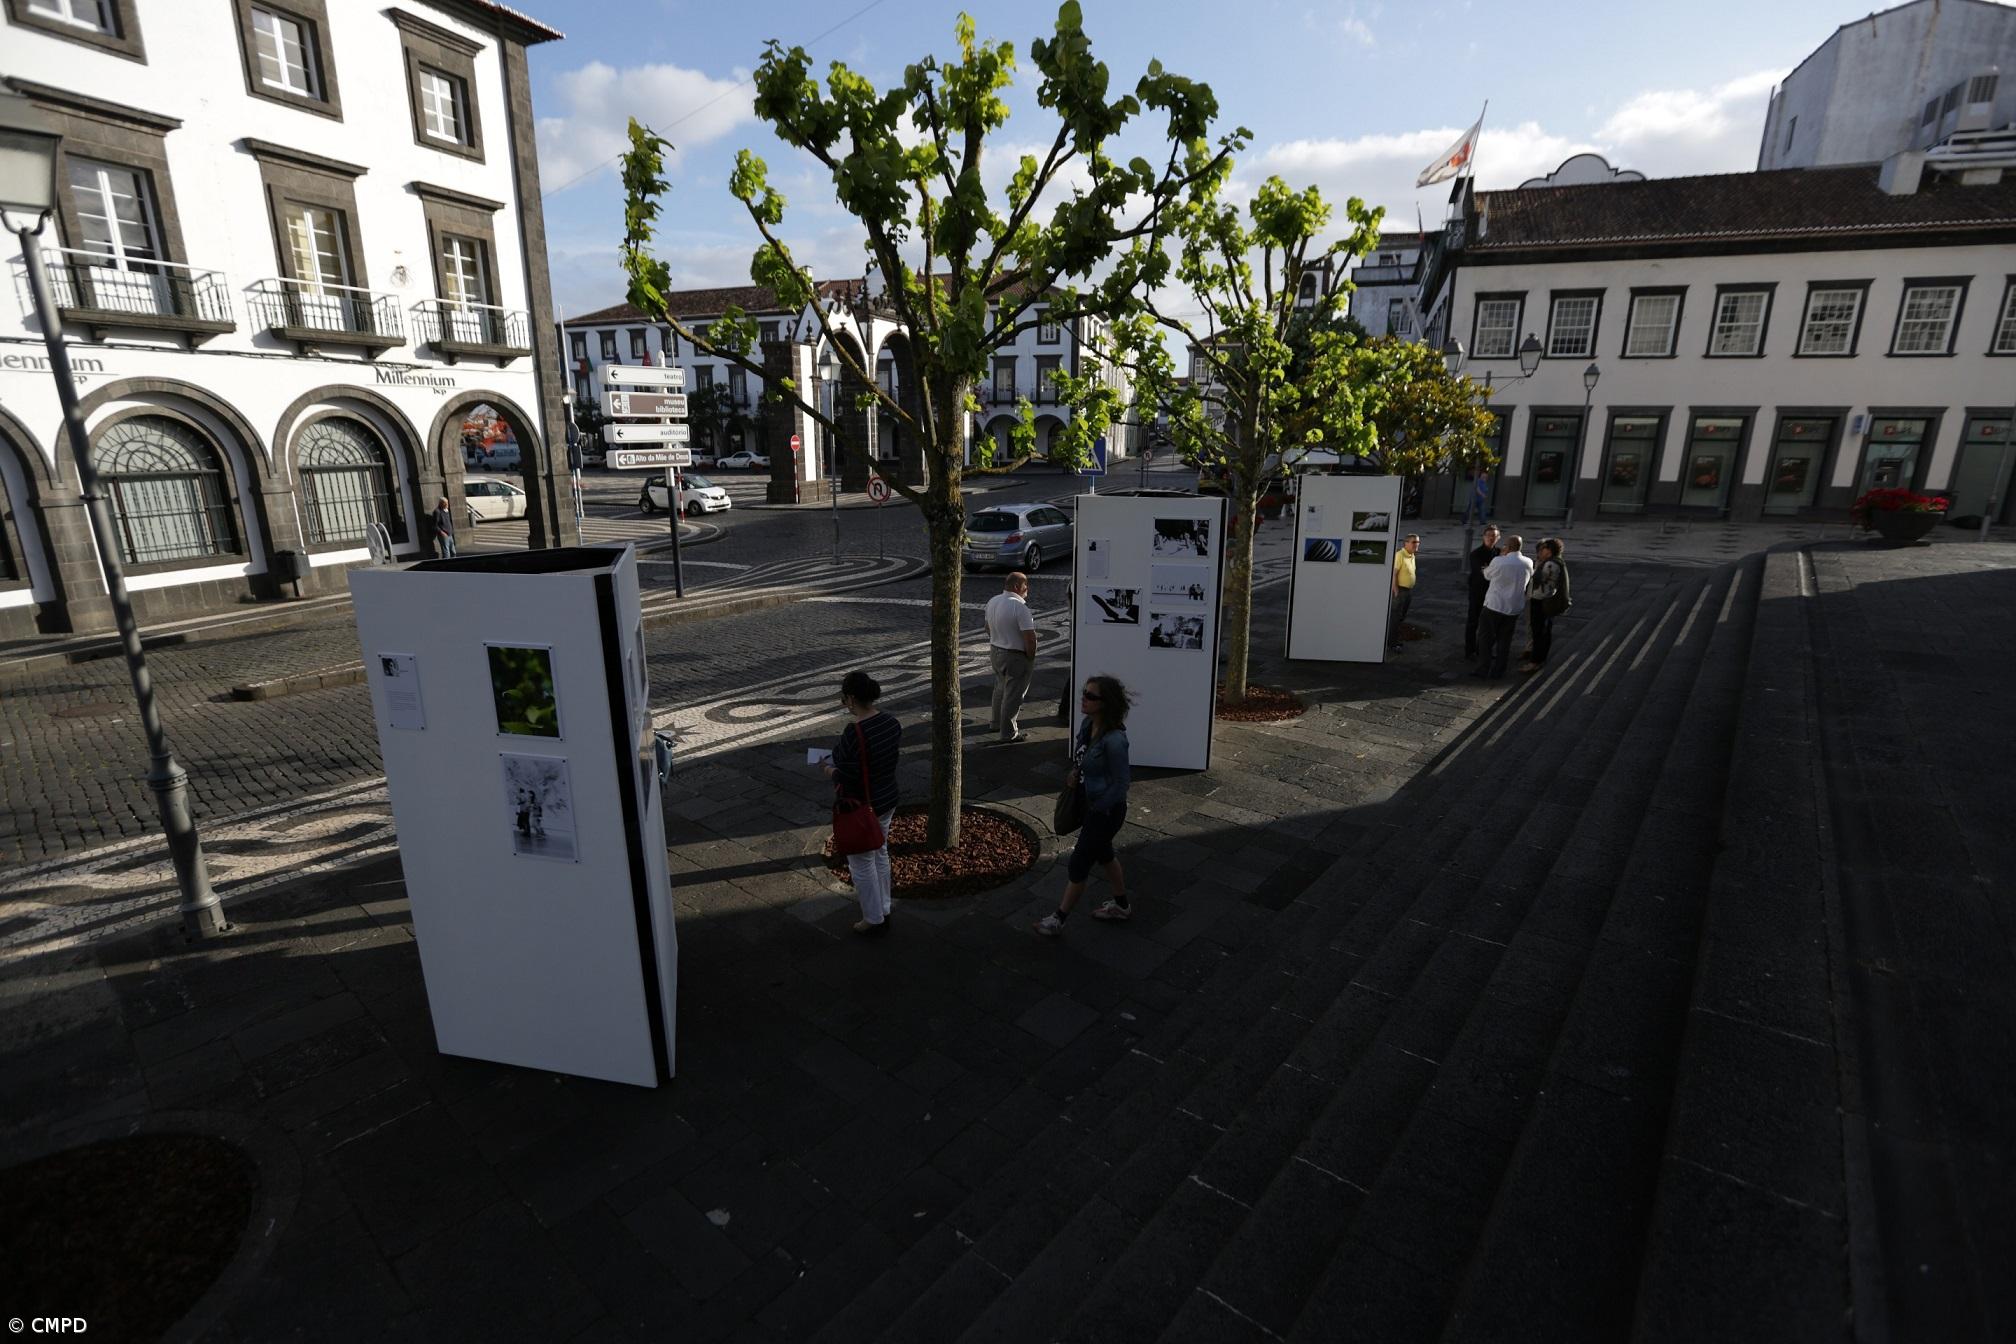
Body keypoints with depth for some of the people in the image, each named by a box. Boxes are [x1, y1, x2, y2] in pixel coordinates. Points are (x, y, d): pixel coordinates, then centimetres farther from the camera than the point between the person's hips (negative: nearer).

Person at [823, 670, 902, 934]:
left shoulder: (853, 734, -30)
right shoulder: (891, 722, -7)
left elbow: (846, 781, -25)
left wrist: (831, 771, -6)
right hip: (887, 801, 8)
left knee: (861, 864, 12)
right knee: (880, 855, 25)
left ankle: (874, 920, 27)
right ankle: (883, 909, 41)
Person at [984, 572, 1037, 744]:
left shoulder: (992, 601, 2)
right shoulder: (1020, 607, -24)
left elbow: (988, 628, 14)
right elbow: (1030, 637, -25)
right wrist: (1031, 657, -11)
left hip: (995, 651, 8)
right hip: (1016, 656, -8)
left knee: (1001, 688, 25)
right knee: (1013, 694, 2)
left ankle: (998, 723, 39)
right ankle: (1008, 733, 10)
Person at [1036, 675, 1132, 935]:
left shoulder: (1114, 740, -30)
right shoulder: (1088, 724, -6)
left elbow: (1120, 784, -22)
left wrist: (1097, 808, -14)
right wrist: (1075, 772, -5)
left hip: (1106, 810, -9)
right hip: (1091, 803, 9)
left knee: (1078, 866, 6)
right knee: (1103, 855, 26)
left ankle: (1058, 919, 25)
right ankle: (1121, 906, 47)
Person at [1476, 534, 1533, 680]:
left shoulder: (1499, 562, -17)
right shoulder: (1528, 563, -4)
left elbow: (1487, 575, 1)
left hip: (1494, 605, -4)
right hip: (1514, 608, 4)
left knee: (1487, 639, 10)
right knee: (1505, 640, 13)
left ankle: (1485, 669, 13)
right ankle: (1497, 671, 18)